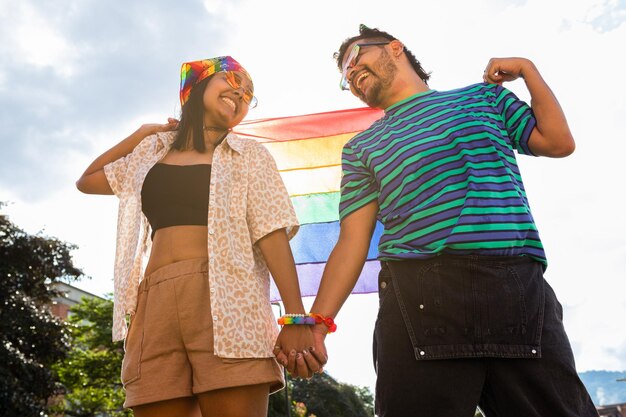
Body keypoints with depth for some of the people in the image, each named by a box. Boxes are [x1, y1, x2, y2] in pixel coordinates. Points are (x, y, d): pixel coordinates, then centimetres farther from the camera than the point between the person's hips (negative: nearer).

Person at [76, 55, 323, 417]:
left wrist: (296, 318, -13)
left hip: (225, 299, -3)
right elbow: (86, 181, 37)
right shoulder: (152, 154, 24)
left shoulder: (249, 155, 13)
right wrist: (142, 134, 29)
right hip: (156, 304, 3)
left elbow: (272, 234, 0)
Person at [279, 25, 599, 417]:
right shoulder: (361, 148, 18)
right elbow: (352, 242, 9)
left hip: (520, 287, 1)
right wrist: (316, 321, -2)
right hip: (419, 296, 0)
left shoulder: (484, 96, 21)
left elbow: (558, 142, 14)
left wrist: (526, 68, 16)